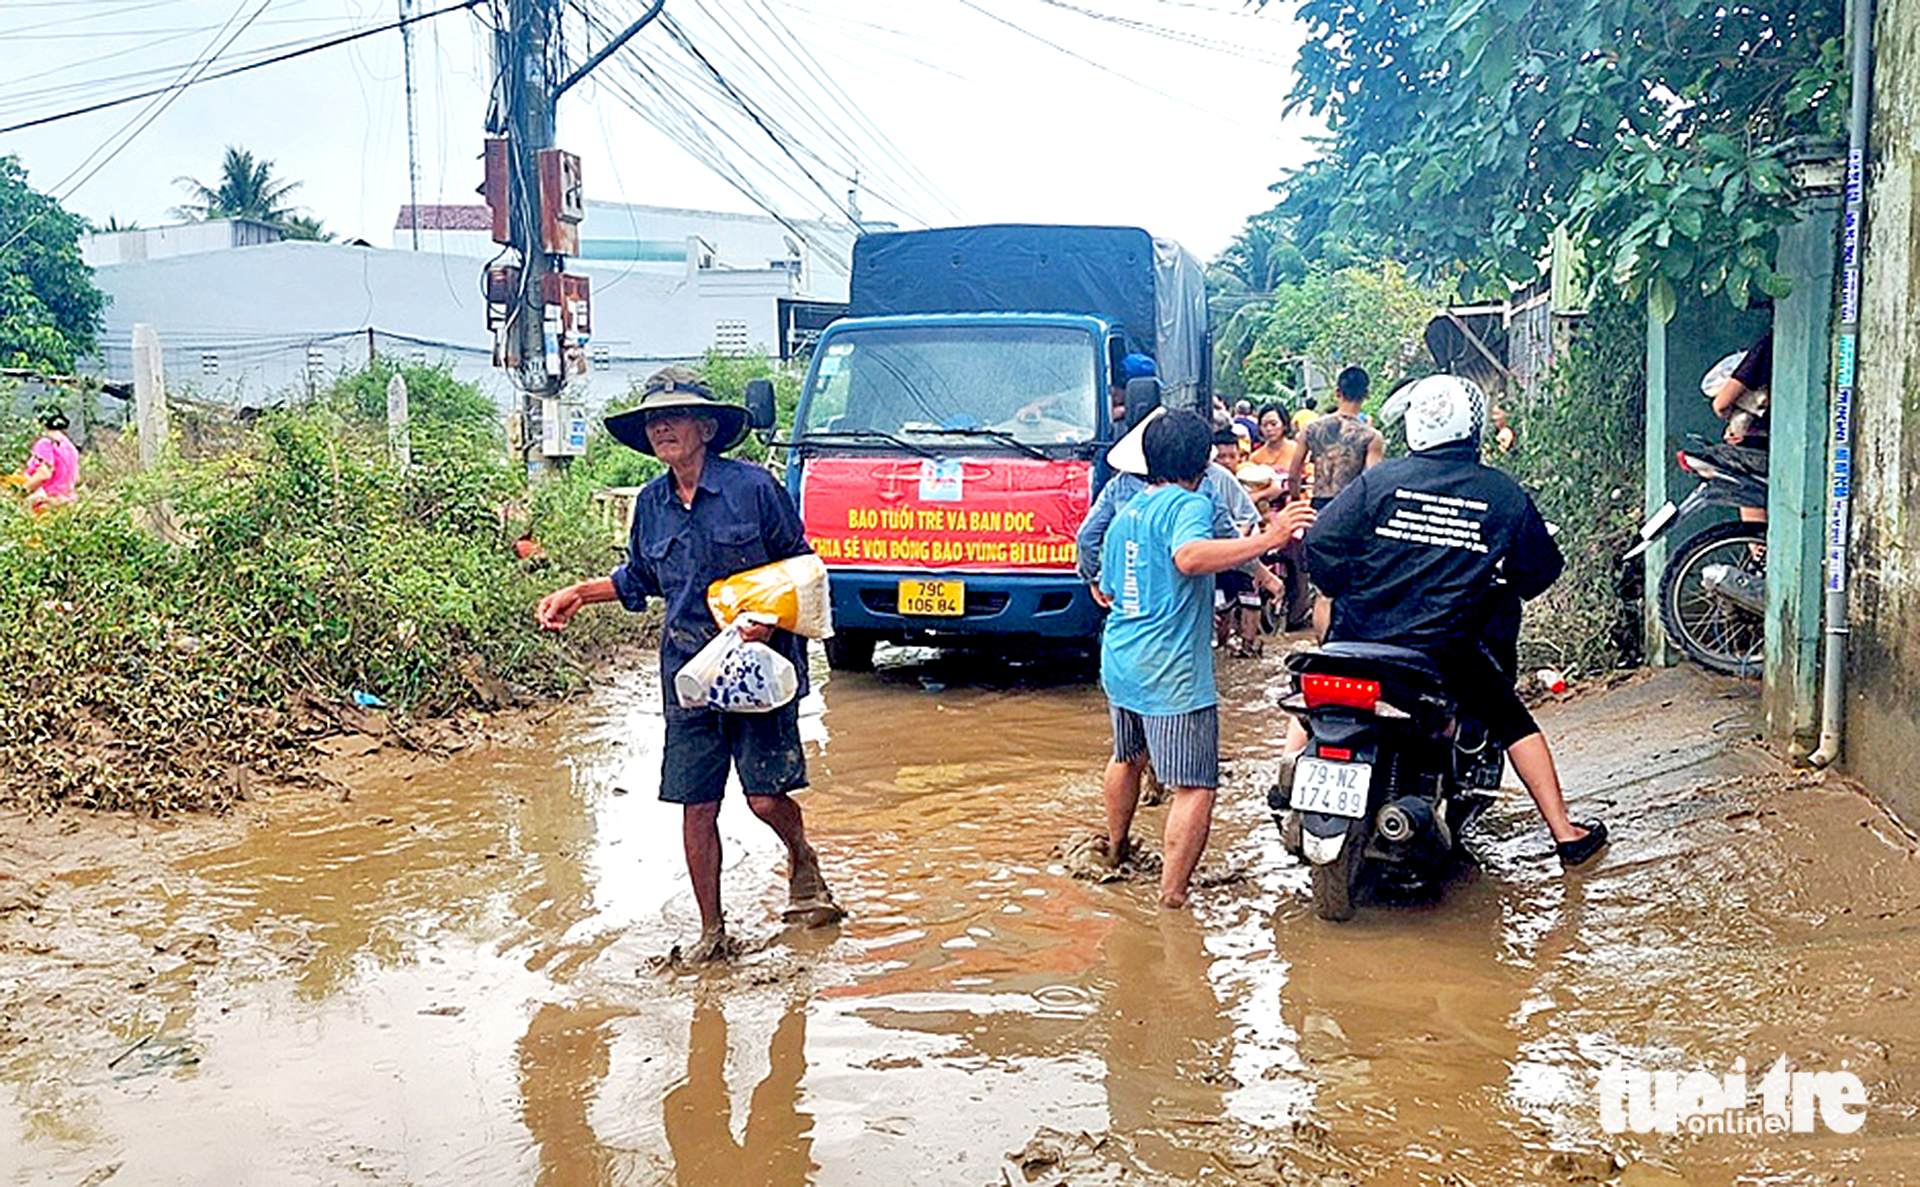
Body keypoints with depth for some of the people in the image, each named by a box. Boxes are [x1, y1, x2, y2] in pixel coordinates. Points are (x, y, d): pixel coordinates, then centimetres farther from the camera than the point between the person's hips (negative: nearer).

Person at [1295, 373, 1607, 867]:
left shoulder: (1379, 480, -4)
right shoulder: (1505, 495, -1)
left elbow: (1321, 543, -6)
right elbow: (1542, 568, 8)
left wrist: (1345, 591, 12)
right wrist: (1499, 590, 28)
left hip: (1359, 639, 0)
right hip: (1448, 652, 0)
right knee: (1514, 722, 17)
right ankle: (1565, 833, 18)